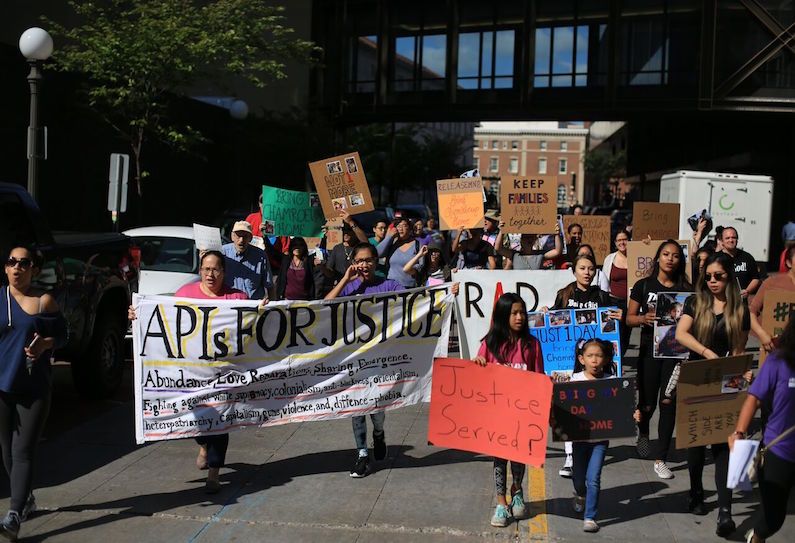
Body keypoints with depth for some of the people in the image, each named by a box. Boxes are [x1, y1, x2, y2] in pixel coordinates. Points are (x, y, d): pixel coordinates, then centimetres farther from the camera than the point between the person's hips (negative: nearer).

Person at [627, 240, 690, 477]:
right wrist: (644, 318, -16)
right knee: (647, 403, 7)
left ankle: (660, 460, 5)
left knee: (668, 401, -5)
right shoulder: (643, 286, 3)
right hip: (650, 350, 0)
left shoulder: (685, 289, 5)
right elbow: (629, 318, 4)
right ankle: (643, 432, 44)